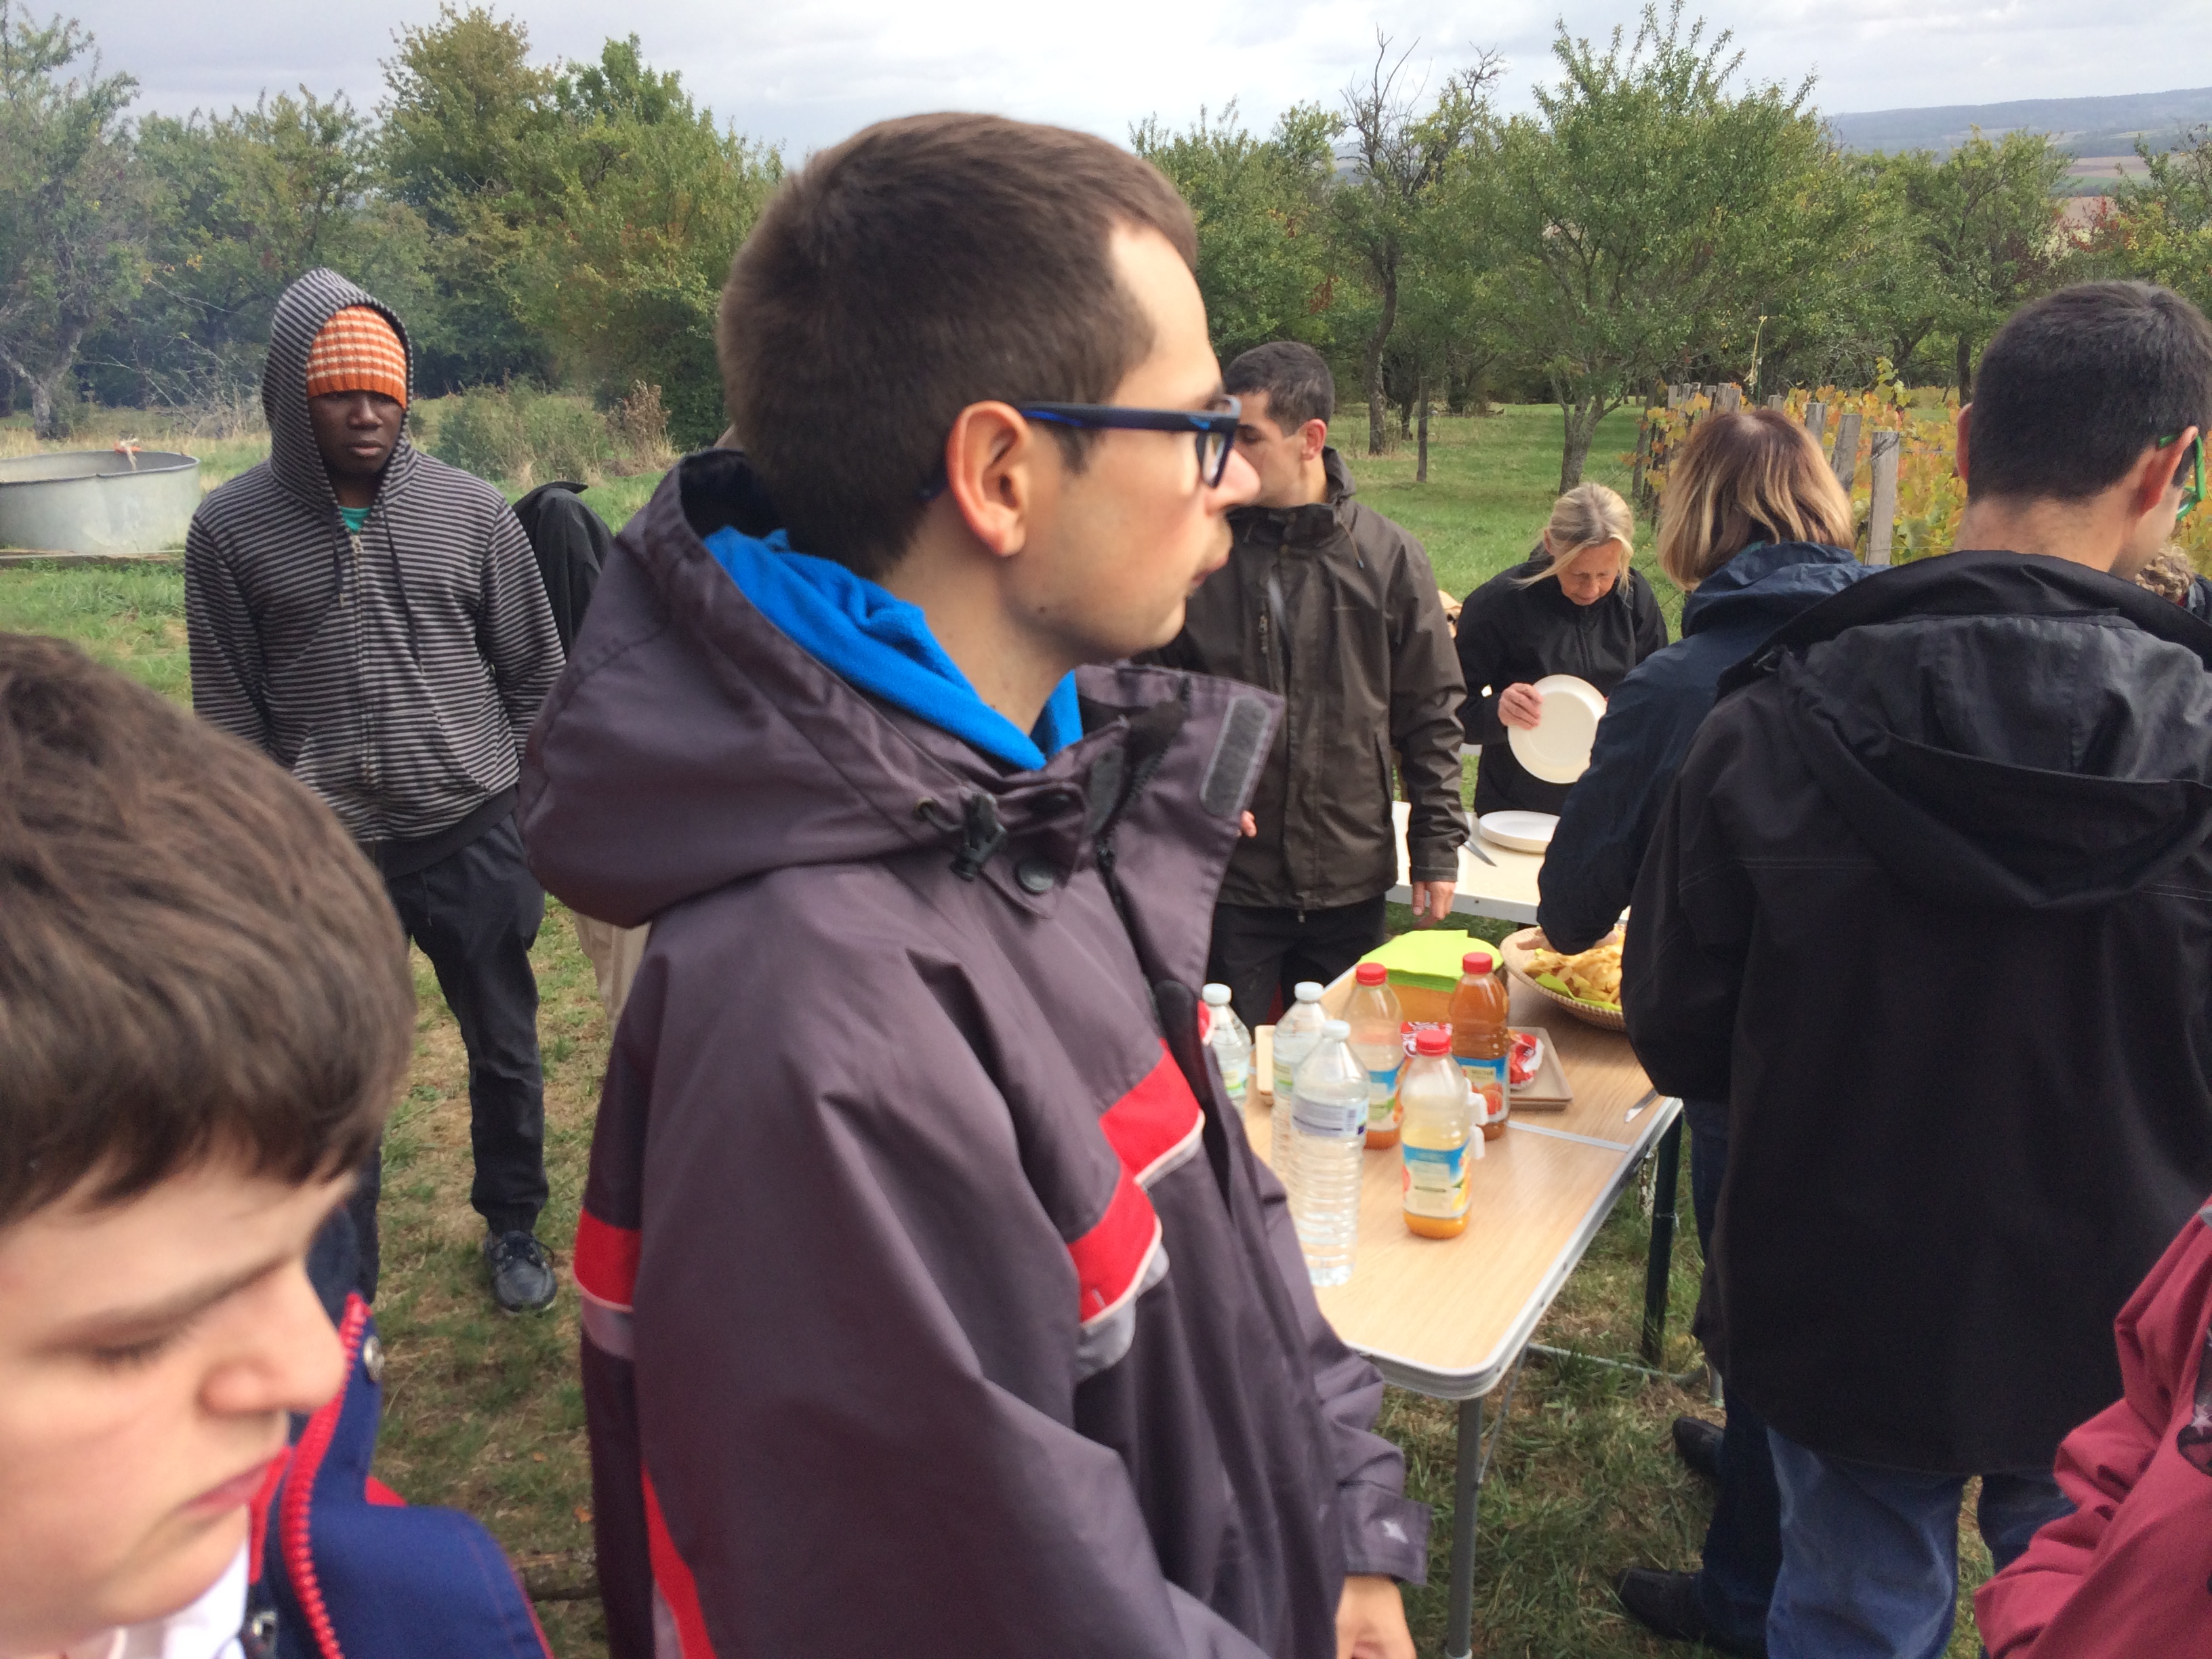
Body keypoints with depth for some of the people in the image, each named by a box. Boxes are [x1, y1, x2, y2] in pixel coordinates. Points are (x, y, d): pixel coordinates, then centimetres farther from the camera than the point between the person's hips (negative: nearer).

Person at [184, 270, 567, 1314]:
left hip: (471, 842, 1)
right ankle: (343, 1292, 29)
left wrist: (509, 809, 5)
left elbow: (536, 675, 6)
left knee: (505, 1053, 14)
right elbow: (230, 713, 2)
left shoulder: (470, 510, -2)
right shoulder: (233, 529, -3)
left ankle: (512, 1227, 38)